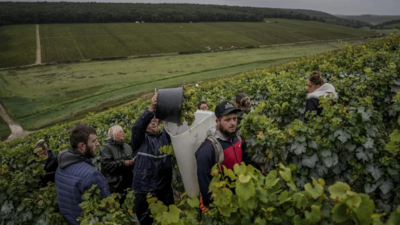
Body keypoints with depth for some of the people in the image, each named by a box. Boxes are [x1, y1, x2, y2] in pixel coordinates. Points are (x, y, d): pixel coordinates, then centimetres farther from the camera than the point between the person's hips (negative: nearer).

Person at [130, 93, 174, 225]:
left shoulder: (165, 135, 9)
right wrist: (151, 108, -34)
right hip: (145, 190, -3)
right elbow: (137, 126, -20)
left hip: (165, 188, 4)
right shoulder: (140, 139, -2)